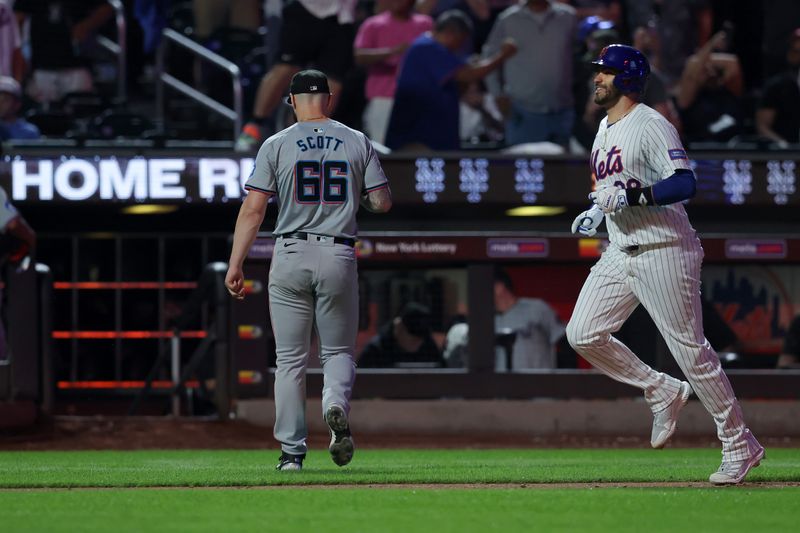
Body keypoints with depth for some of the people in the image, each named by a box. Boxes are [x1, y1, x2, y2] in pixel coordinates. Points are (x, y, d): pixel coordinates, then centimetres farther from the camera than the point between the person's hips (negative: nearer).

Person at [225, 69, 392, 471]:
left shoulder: (277, 145, 0)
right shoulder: (357, 142, 4)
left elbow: (253, 209, -5)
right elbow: (382, 202, 2)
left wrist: (235, 266, -3)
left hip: (291, 257, -1)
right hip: (339, 257, 1)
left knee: (290, 359, 7)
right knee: (338, 350, 13)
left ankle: (292, 450, 3)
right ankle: (336, 407, -18)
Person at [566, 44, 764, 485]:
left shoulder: (651, 126, -14)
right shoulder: (605, 127, 15)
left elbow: (685, 184, -25)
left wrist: (632, 194, -30)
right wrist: (596, 210, 14)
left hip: (663, 252, -9)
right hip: (620, 252, 9)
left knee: (690, 350, -6)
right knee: (583, 334, 0)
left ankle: (740, 445, 3)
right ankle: (662, 393, 16)